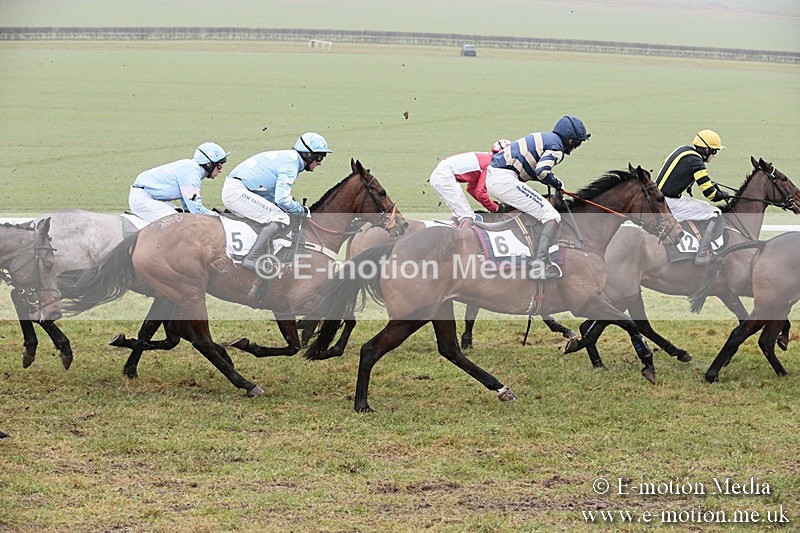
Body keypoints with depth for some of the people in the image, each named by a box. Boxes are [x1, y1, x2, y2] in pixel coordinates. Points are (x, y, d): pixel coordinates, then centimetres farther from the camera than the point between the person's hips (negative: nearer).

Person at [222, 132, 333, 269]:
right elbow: (283, 200, -22)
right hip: (237, 192, -11)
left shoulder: (287, 157, 19)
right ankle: (252, 259, -19)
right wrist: (303, 211, -6)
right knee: (280, 218, -16)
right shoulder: (291, 164, -14)